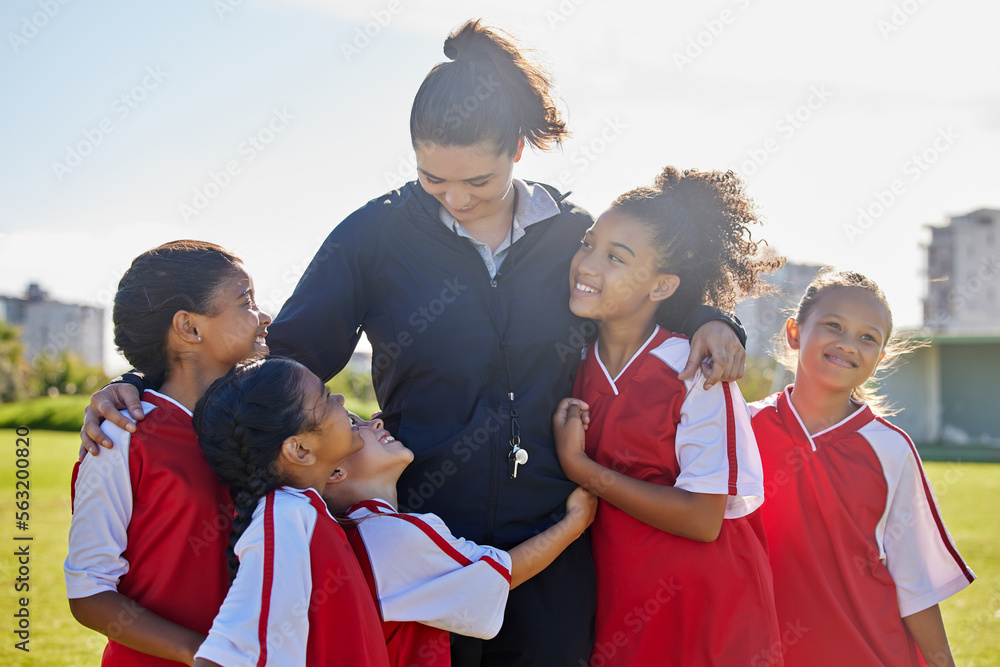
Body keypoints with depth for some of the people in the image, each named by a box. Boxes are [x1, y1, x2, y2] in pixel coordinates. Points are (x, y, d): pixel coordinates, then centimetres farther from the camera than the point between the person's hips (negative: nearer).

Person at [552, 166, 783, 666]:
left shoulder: (696, 372, -15)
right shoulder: (576, 366, 1)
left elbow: (703, 519, -20)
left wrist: (581, 469, -19)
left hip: (700, 608, -4)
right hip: (612, 604, 5)